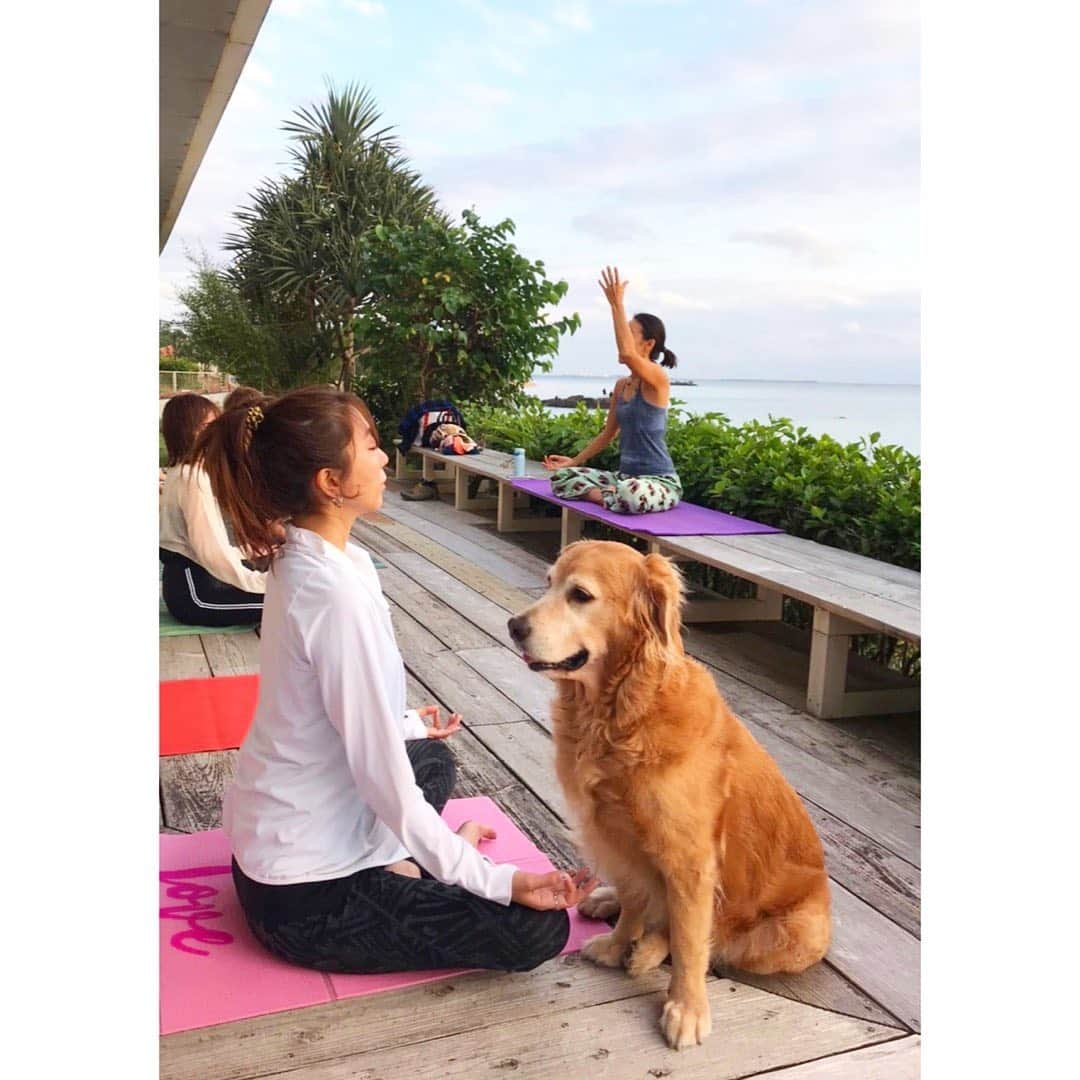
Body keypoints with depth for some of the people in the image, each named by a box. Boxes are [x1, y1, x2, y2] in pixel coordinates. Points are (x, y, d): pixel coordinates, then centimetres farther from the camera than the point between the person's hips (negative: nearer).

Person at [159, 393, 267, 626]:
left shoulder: (181, 471, 11)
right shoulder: (195, 478, -21)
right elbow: (212, 552, -26)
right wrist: (262, 581, -20)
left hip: (188, 577, 11)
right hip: (192, 590, -11)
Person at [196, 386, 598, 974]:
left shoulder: (300, 558, -1)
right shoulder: (337, 593, -30)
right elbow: (386, 781, -27)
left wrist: (406, 724, 29)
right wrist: (499, 880, -21)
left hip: (271, 836, 9)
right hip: (306, 896, -9)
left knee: (432, 758, 32)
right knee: (538, 926, -8)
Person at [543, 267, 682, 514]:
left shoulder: (658, 378, -13)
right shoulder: (621, 385, 11)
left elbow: (627, 353, -34)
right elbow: (608, 433, 20)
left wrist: (616, 304, -30)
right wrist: (574, 461, 16)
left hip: (660, 482, -7)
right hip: (625, 476, 7)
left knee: (630, 494, -42)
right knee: (561, 476, -1)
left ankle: (605, 497, -10)